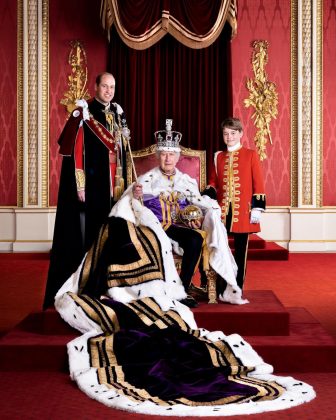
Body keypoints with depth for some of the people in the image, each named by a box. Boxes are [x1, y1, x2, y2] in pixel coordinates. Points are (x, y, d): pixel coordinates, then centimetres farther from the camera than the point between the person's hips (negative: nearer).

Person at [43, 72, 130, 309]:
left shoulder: (118, 113, 14)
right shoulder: (84, 113, -6)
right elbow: (75, 149, -12)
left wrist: (123, 182, 14)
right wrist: (80, 185, -17)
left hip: (114, 185, 6)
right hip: (92, 183, -6)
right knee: (88, 231, -4)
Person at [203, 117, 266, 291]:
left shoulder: (251, 155, 1)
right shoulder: (218, 157, 11)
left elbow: (258, 184, -1)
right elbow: (212, 182, 15)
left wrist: (257, 208, -8)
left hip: (243, 212, -3)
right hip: (222, 211, 3)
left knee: (240, 250, 4)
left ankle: (238, 288, 14)